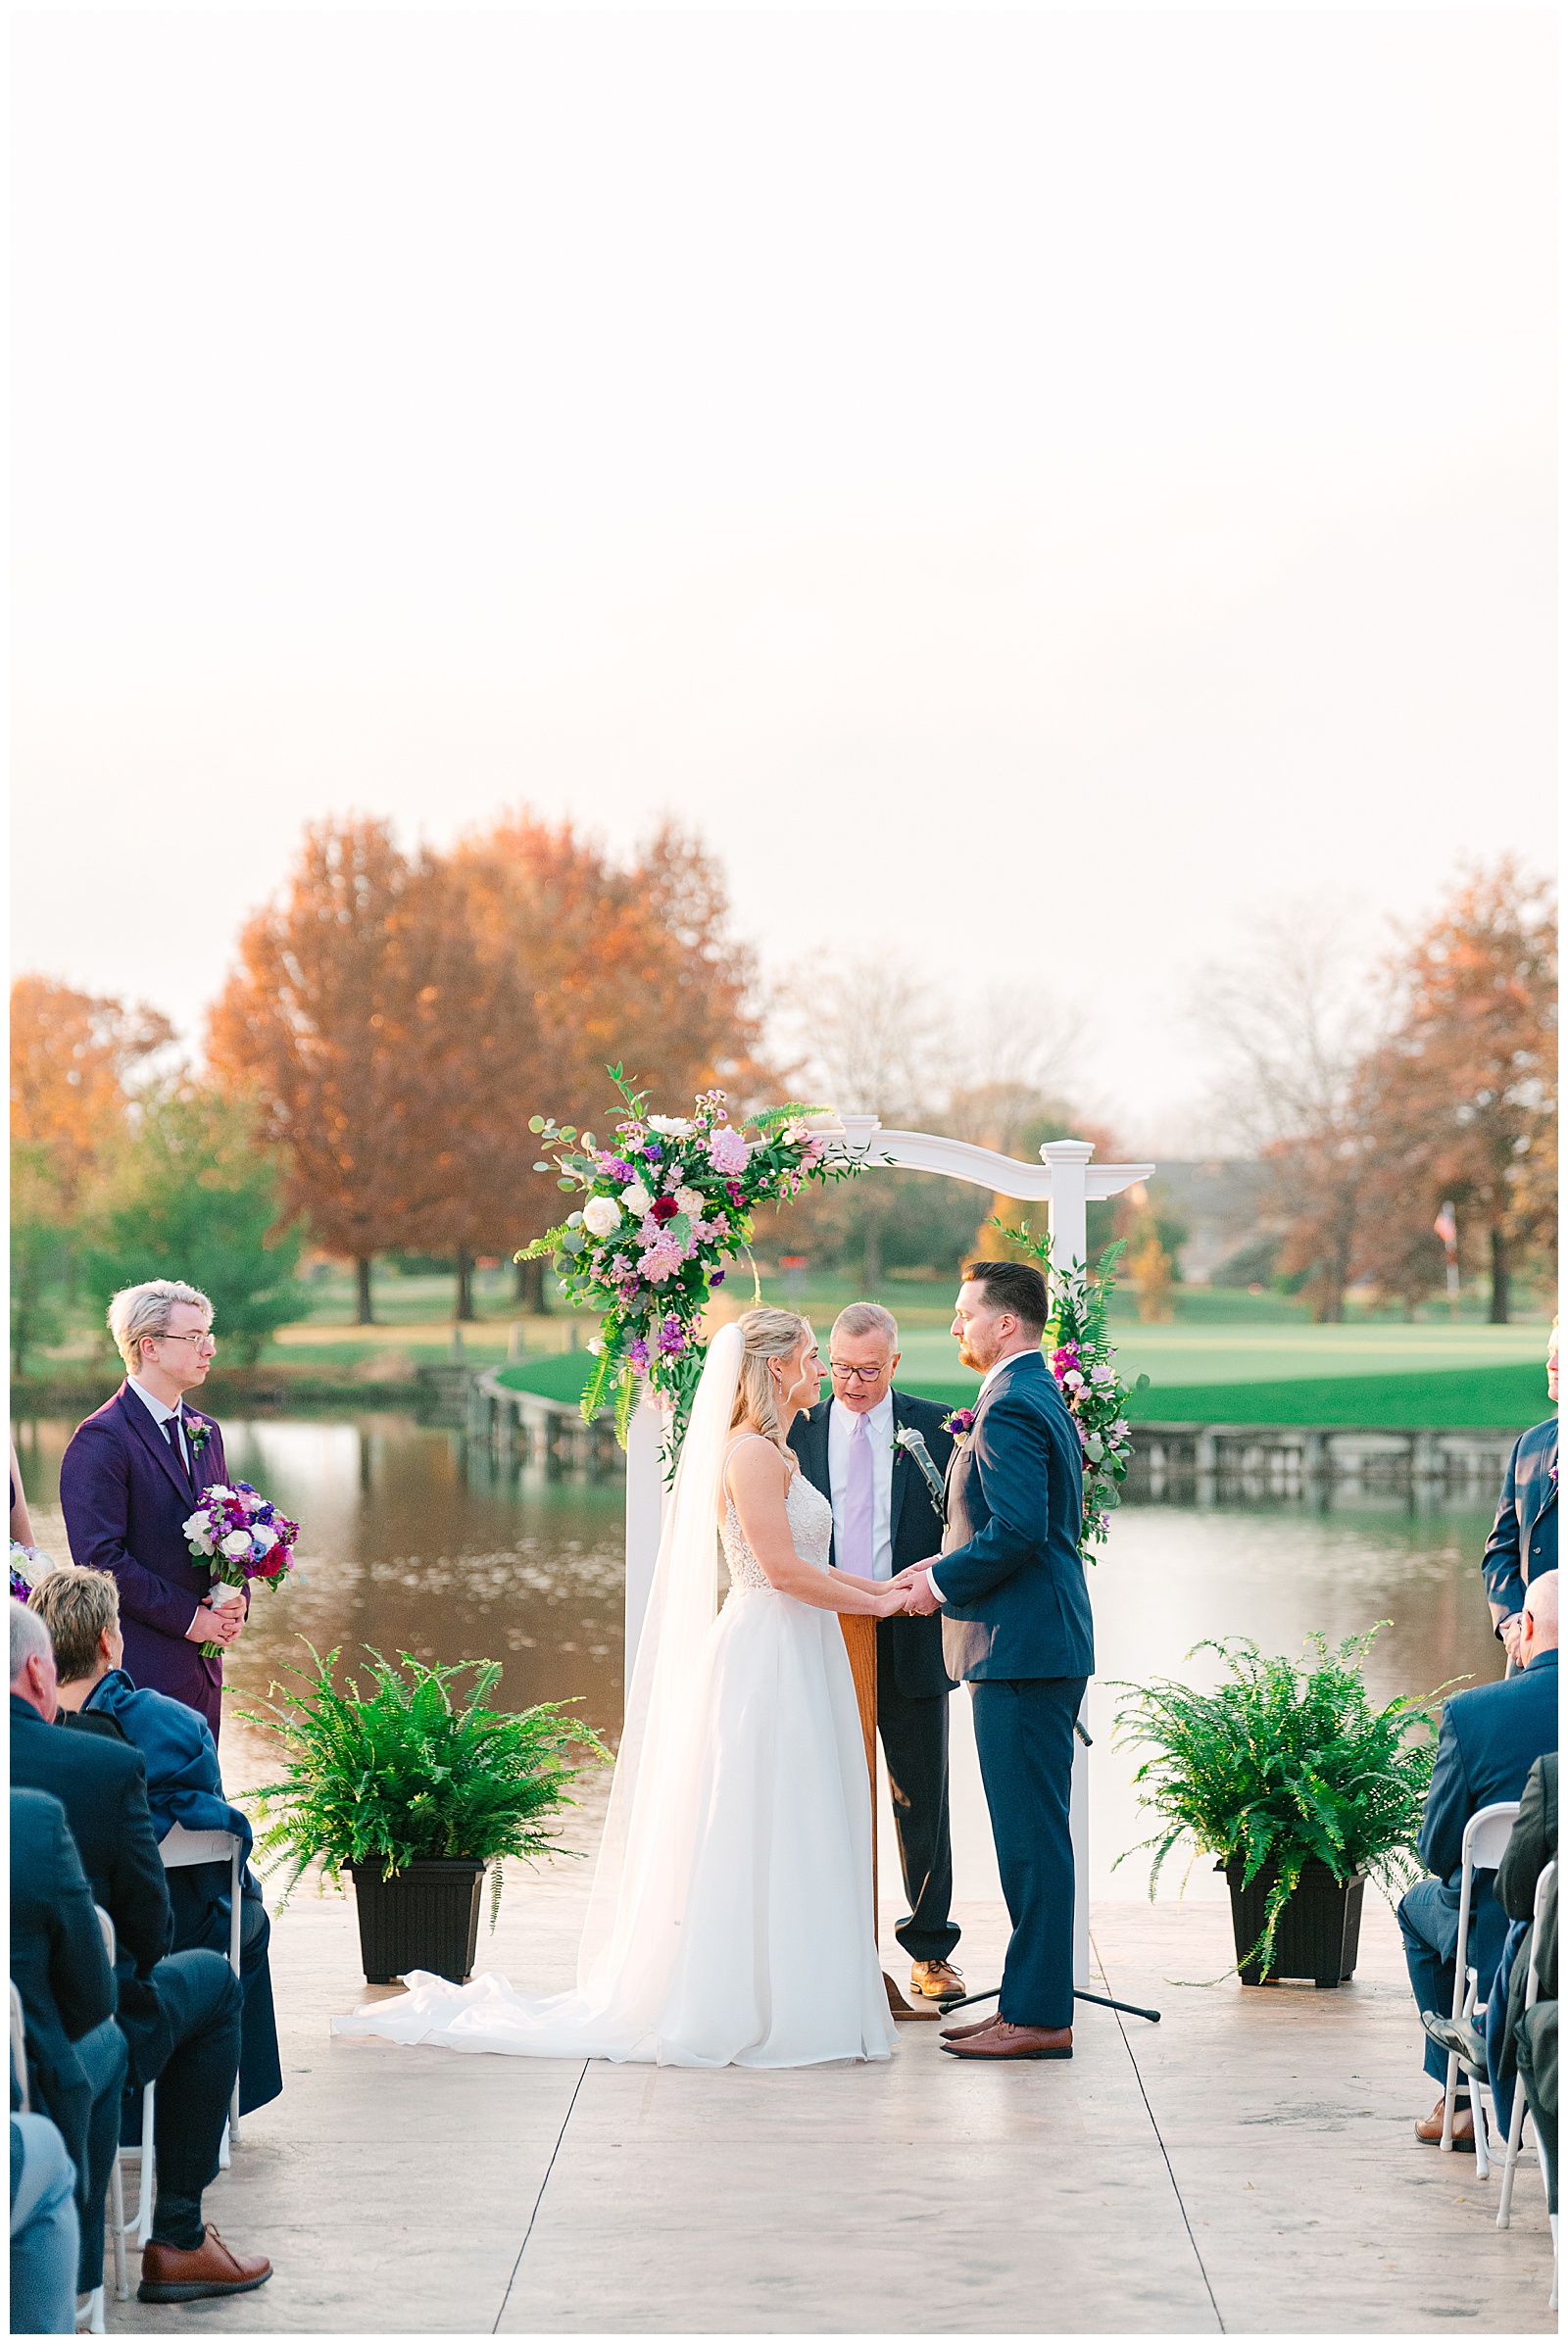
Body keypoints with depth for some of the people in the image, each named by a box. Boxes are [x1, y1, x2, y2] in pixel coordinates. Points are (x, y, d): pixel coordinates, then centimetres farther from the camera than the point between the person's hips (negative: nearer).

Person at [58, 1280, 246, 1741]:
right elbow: (100, 1559, -17)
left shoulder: (204, 1432, 15)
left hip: (201, 1668, 8)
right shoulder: (100, 1440, -12)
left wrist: (235, 1600, 3)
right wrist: (188, 1617, -14)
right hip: (139, 1670, -8)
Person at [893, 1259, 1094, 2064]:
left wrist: (942, 1582, -11)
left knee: (1030, 1834, -7)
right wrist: (950, 1564, 15)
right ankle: (1030, 2000, 18)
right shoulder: (1042, 1397, 18)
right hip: (1042, 1643, 11)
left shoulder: (1010, 1408, -15)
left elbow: (1018, 1532, -24)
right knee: (1031, 1831, 13)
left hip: (1020, 1648, -11)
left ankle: (1037, 2016, -4)